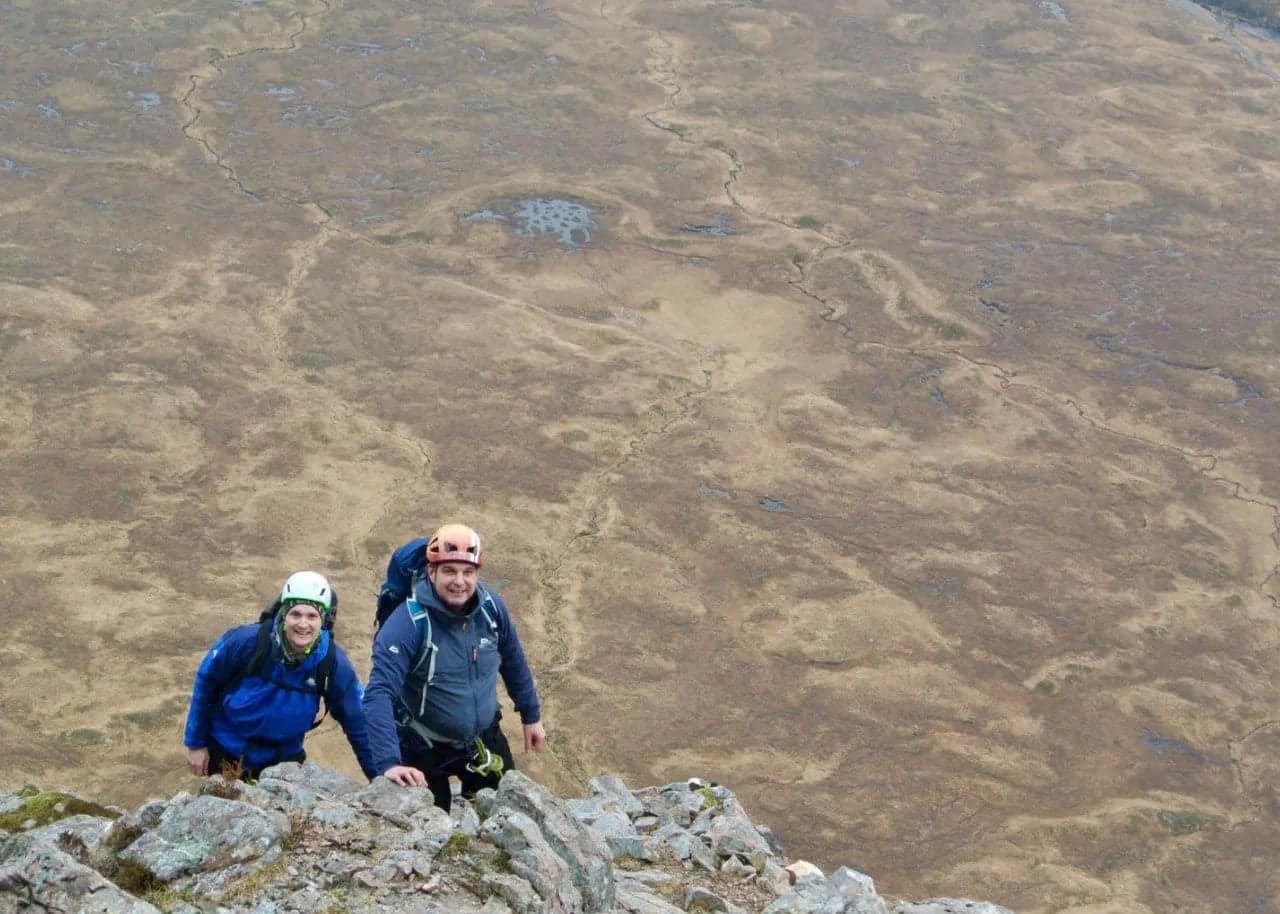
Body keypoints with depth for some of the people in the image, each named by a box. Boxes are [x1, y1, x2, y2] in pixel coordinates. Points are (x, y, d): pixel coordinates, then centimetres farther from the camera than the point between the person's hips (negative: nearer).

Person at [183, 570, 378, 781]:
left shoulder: (333, 663, -20)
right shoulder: (247, 641, -25)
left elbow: (357, 722, -8)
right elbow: (206, 681, -8)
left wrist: (378, 775, -7)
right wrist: (195, 742, -2)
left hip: (283, 757, 2)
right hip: (226, 751, -2)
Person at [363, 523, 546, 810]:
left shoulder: (492, 609, -11)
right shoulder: (409, 622, -26)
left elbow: (514, 663, 8)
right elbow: (379, 693, -33)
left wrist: (531, 716, 16)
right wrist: (389, 762, -44)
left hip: (483, 740, 4)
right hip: (424, 749, -4)